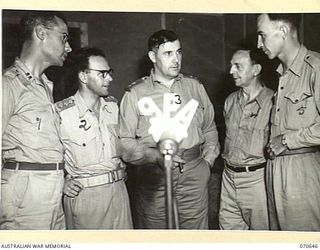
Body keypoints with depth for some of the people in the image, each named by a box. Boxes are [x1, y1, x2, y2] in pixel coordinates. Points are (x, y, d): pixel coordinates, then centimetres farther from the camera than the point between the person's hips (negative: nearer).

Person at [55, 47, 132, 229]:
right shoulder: (61, 112, -12)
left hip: (119, 189, 5)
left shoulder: (113, 105, 8)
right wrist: (62, 182, -9)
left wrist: (122, 167, 11)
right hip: (84, 194, -5)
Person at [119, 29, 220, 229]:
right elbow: (125, 141, -5)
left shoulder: (195, 87, 11)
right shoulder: (135, 94, 0)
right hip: (154, 177, -2)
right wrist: (156, 156, -17)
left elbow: (210, 129, 20)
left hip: (195, 176, 3)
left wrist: (208, 161, 10)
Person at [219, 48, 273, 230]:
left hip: (256, 178, -6)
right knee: (228, 226, 13)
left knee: (261, 228, 8)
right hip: (229, 176, 6)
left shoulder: (272, 101, -12)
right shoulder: (231, 100, 9)